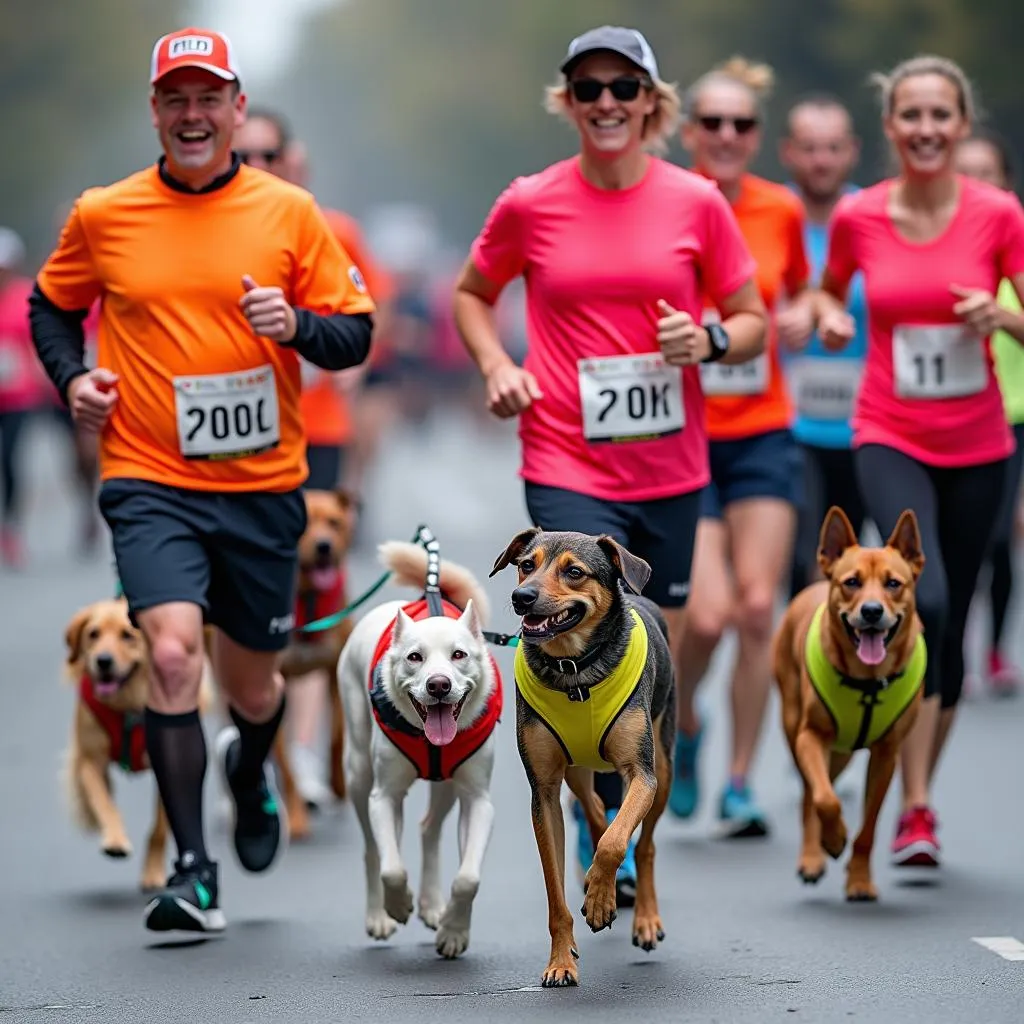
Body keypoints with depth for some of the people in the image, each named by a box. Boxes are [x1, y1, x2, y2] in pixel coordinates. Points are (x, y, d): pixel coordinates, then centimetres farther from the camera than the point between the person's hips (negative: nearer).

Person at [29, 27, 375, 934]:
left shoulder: (289, 212, 1)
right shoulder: (101, 217, 1)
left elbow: (356, 333, 4)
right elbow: (52, 305, 18)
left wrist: (298, 325, -16)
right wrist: (71, 378, 0)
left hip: (263, 486, 1)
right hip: (150, 482, -1)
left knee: (251, 685, 12)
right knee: (173, 653, -21)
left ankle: (249, 767, 50)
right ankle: (193, 869, -12)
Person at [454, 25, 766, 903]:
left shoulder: (697, 203, 0)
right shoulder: (530, 205, -2)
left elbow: (754, 322, 8)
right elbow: (472, 293, 15)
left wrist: (709, 342, -13)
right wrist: (495, 365, -2)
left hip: (670, 471, 2)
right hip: (567, 466, -2)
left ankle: (608, 835, 32)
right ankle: (607, 843, 3)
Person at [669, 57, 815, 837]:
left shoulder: (782, 210, 2)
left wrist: (802, 315, -1)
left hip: (763, 432, 3)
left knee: (759, 607, -5)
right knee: (708, 613, -12)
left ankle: (741, 784, 7)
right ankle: (682, 722, 21)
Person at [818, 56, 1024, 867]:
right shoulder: (858, 217, -4)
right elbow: (830, 289, 15)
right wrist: (829, 315, -6)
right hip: (890, 440, -1)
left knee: (949, 628, 10)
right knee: (924, 600, -24)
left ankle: (919, 798, 31)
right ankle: (916, 809, -17)